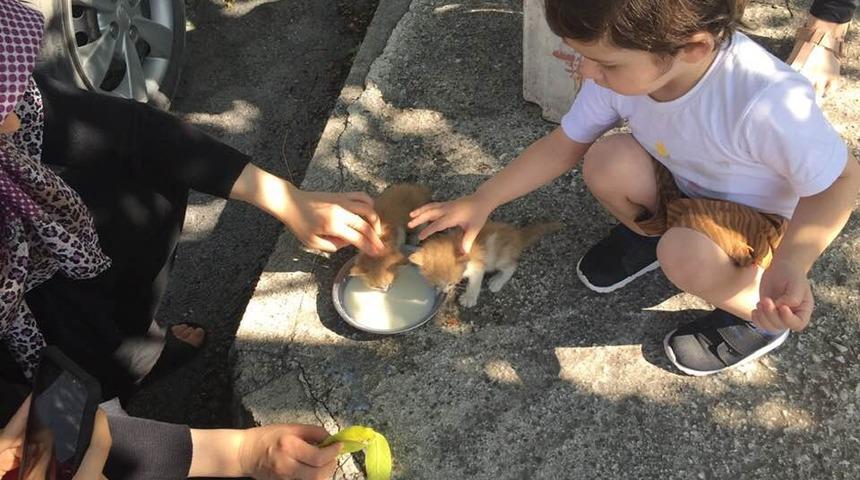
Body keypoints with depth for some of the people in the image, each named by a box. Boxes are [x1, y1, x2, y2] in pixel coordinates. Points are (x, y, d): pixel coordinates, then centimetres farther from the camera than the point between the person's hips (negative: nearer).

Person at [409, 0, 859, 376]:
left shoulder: (770, 103, -40)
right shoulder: (627, 65, -24)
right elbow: (565, 142, -9)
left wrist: (792, 264, -39)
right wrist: (482, 201, -12)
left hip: (757, 218, -4)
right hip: (680, 187, 5)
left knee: (684, 255, -35)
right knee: (607, 162, -25)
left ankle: (761, 314, -1)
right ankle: (648, 233, 10)